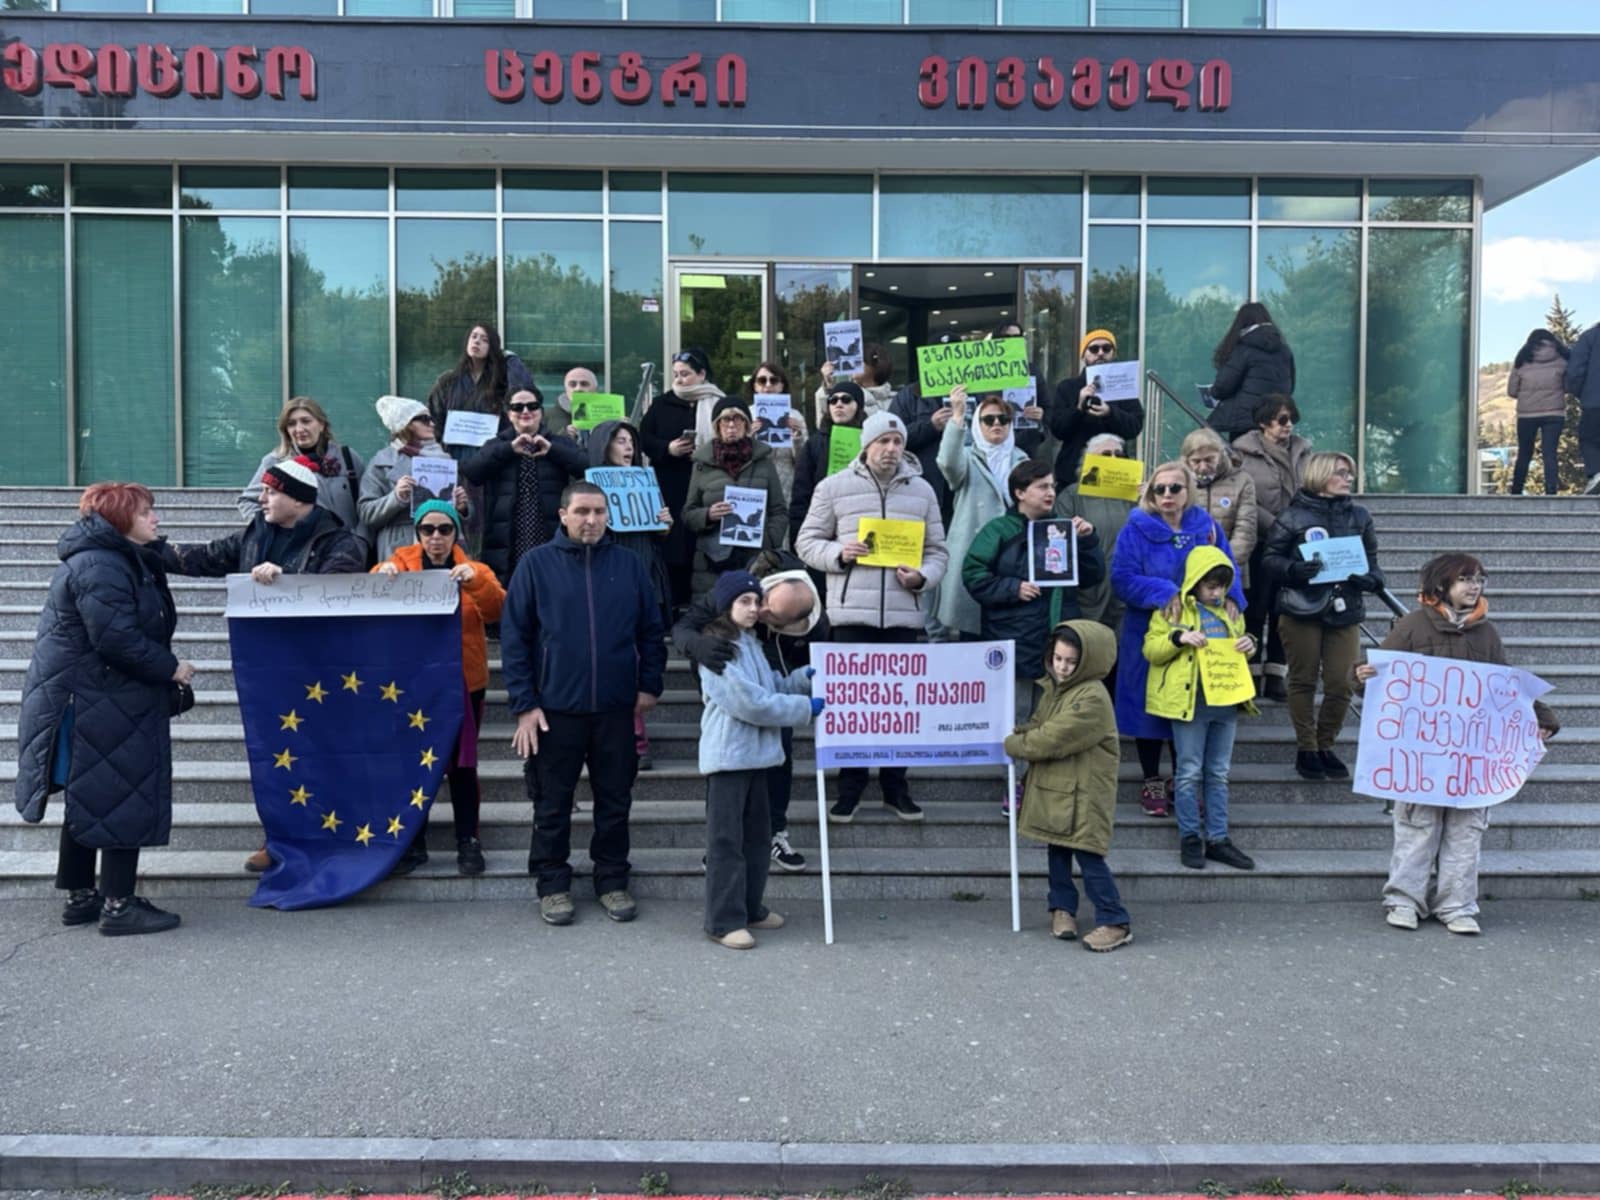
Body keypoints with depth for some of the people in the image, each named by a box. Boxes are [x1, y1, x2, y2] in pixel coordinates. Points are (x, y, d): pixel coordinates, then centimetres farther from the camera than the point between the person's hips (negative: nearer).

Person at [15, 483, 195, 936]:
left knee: (89, 800, 17)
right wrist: (170, 668, -17)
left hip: (91, 703, 11)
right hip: (98, 707, -11)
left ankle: (81, 896, 27)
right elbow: (117, 638, -27)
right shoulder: (100, 567, -19)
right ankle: (118, 906, 2)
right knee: (123, 801, -5)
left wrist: (164, 669, 12)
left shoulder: (122, 559, 16)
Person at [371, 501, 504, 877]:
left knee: (461, 763, 4)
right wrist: (382, 574, -26)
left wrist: (475, 581, -29)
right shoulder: (401, 564, 5)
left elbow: (497, 610, -12)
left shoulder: (474, 570, 4)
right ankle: (413, 844, 15)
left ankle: (468, 842, 14)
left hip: (463, 681, 0)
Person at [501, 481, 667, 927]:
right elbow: (513, 636, -3)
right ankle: (553, 885, 24)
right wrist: (524, 704, -8)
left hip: (616, 708, 2)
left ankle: (613, 881, 26)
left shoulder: (629, 564, 4)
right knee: (552, 804, 9)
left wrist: (649, 685, 2)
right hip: (555, 708, -2)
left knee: (615, 802, 12)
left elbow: (651, 630, 10)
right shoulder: (536, 563, -2)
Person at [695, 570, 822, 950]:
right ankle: (724, 922, 2)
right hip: (728, 757, -9)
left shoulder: (750, 643, 14)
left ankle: (750, 908, 28)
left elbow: (774, 687, 19)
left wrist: (804, 677, 0)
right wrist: (804, 708, -15)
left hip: (755, 754, 9)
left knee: (757, 837, 16)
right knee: (726, 841, -4)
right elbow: (751, 703, -20)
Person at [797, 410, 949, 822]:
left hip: (903, 614, 2)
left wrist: (922, 576, -7)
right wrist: (838, 553, -13)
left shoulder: (922, 490, 11)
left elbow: (938, 551, 13)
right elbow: (807, 541, 6)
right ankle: (850, 787, 16)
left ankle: (895, 786, 20)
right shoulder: (834, 487, 4)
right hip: (852, 612, -2)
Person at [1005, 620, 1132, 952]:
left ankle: (1115, 922, 2)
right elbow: (1038, 725, 20)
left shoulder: (1092, 698, -20)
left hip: (1083, 792, -8)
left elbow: (1054, 739, -23)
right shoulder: (1052, 687, 9)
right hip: (1053, 786, 9)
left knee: (1088, 856, -7)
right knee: (1057, 849, 16)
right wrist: (1019, 735, -1)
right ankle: (1063, 907, 30)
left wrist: (1014, 745, -12)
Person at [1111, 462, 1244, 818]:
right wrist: (1165, 593, -25)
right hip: (1150, 634, -3)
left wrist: (1231, 597, -14)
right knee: (1150, 707, 5)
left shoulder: (1206, 526, 5)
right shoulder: (1137, 529, -5)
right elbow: (1122, 578, -14)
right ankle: (1152, 784, 20)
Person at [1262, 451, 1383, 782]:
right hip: (1301, 610, -3)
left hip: (1345, 611, 3)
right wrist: (1294, 569, -21)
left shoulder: (1359, 516, 10)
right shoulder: (1295, 515, -2)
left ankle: (1326, 745, 20)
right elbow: (1270, 557, -2)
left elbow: (1372, 561, 15)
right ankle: (1306, 748, 16)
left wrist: (1368, 579, -7)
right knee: (1303, 681, 5)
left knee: (1341, 684, 1)